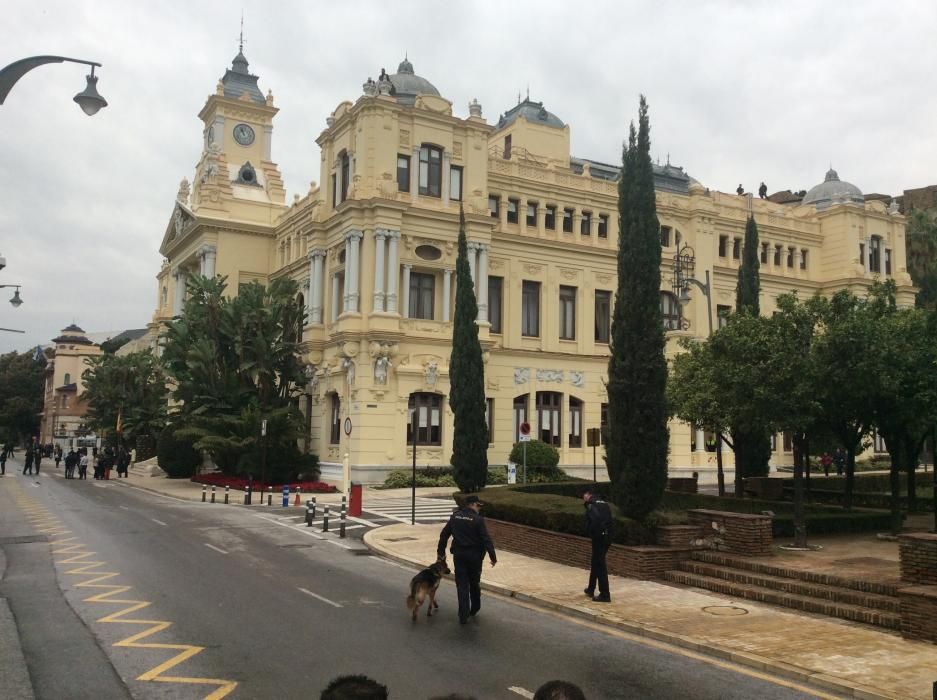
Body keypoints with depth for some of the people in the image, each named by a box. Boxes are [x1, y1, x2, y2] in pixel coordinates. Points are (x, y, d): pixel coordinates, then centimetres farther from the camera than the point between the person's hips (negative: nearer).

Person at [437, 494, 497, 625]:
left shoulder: (455, 517, 3)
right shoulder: (478, 519, -12)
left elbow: (444, 534, 8)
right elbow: (486, 539, -15)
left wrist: (441, 551, 18)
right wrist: (493, 556, -9)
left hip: (458, 555, 3)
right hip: (474, 555, -3)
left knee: (462, 585, 5)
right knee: (474, 583, 17)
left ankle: (463, 616, 1)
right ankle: (474, 609, 31)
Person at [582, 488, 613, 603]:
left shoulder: (591, 504, -7)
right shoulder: (605, 504, 18)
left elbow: (595, 519, -23)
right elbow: (609, 520, 14)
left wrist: (589, 533, -11)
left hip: (598, 537, -8)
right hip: (607, 537, 8)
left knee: (600, 564, -4)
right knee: (595, 563, 21)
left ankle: (605, 595, -5)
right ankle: (591, 589, 33)